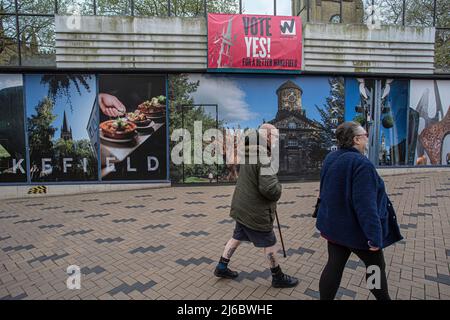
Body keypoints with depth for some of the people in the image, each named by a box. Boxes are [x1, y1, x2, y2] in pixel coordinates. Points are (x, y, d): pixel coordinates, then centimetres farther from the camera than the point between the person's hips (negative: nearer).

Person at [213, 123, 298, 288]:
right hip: (255, 212, -8)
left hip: (242, 207, 8)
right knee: (269, 244, 10)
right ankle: (278, 278, 28)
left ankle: (221, 267, 32)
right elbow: (270, 189, -32)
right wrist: (278, 187, -9)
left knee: (237, 237, 21)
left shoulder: (248, 154, 5)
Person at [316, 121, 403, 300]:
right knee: (376, 266, 18)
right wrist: (374, 235, -23)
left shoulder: (330, 158, 2)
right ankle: (383, 298, 39)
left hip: (334, 225, 7)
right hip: (355, 229, -7)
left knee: (334, 266, 13)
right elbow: (365, 205, -29)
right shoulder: (361, 163, -25)